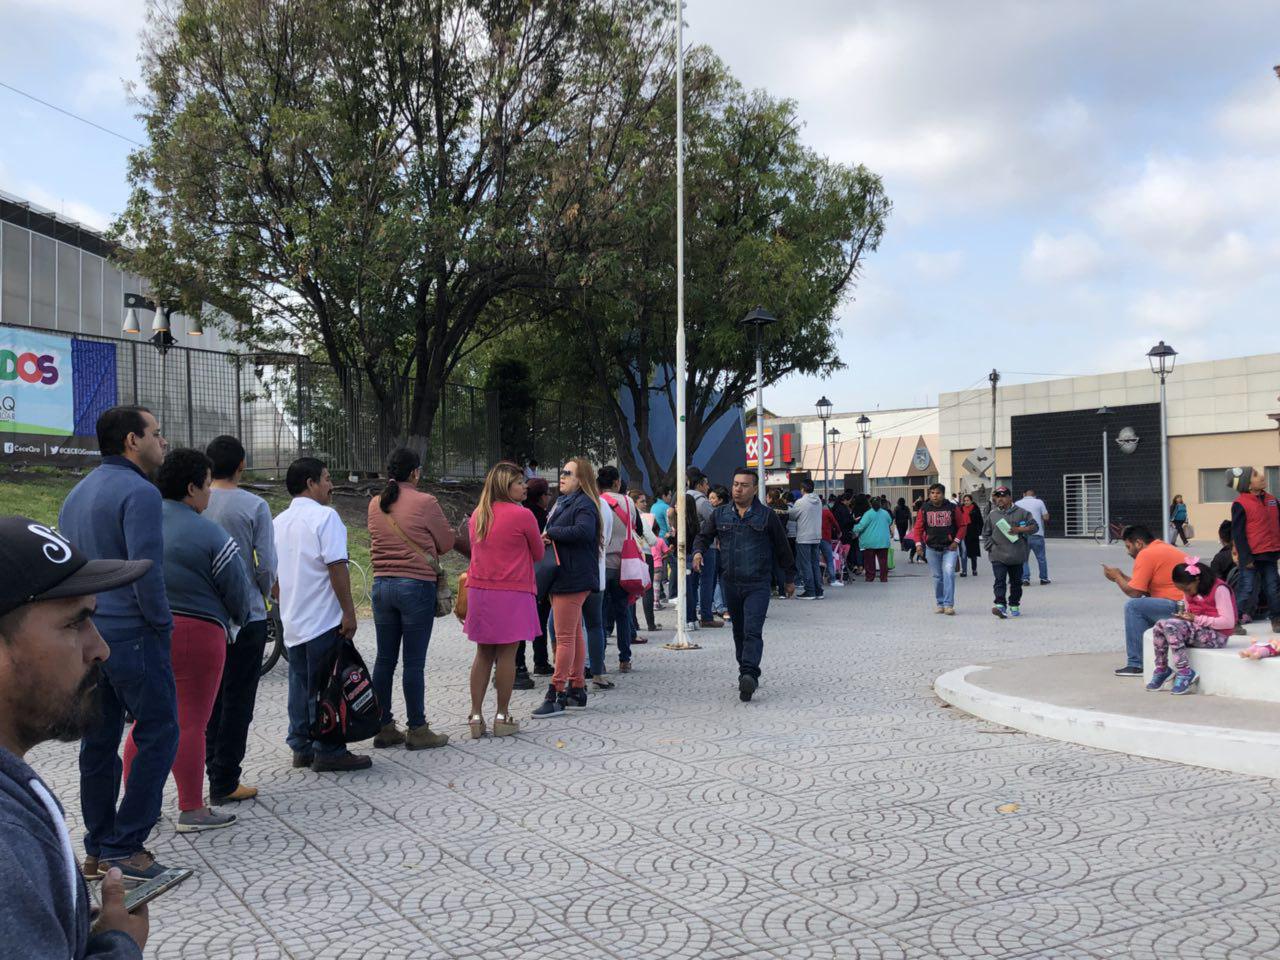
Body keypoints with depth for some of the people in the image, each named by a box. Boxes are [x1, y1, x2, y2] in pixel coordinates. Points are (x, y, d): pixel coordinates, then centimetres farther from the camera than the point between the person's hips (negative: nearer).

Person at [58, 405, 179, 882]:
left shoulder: (77, 494, 16)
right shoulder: (139, 492, -14)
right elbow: (146, 570, -21)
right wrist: (163, 624, -9)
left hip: (86, 638, 9)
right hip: (133, 636, -9)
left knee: (98, 742, 13)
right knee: (157, 735, 0)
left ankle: (97, 850, 19)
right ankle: (123, 847, -2)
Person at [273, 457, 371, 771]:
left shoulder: (279, 522, 13)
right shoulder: (324, 516, -11)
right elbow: (336, 567, -18)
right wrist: (349, 612, -15)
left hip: (292, 621, 8)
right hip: (323, 620, -8)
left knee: (299, 684, 13)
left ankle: (301, 748, 19)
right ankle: (328, 752, 2)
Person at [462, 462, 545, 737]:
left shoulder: (477, 515, 8)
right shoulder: (522, 515, -10)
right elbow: (538, 554, 2)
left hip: (479, 589, 6)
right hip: (512, 592, -6)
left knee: (483, 653, 11)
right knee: (507, 654, 1)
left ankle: (476, 715, 11)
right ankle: (502, 716, 7)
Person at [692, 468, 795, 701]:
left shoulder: (766, 515, 0)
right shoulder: (720, 514, 8)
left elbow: (782, 548, 8)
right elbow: (703, 535, 18)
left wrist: (790, 578, 13)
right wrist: (698, 551, -5)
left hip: (758, 584, -4)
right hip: (731, 584, 4)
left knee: (753, 631, -17)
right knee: (739, 632, 12)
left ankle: (749, 674, -27)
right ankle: (747, 675, 24)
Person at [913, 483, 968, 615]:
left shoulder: (952, 508, -2)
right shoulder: (924, 509, 2)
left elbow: (962, 526, 4)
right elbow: (918, 527, 4)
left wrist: (956, 541, -6)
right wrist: (918, 544, -8)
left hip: (949, 547, -2)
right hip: (932, 548, 2)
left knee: (948, 573, -16)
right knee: (937, 577, 9)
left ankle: (949, 604, -13)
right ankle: (940, 604, 20)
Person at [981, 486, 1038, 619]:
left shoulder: (1021, 512, 2)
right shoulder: (992, 515, 8)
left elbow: (1034, 527, 0)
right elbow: (986, 533, 15)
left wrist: (1019, 530, -14)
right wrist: (989, 546, 1)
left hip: (1016, 556, 0)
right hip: (998, 556, 0)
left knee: (1016, 582, 10)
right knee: (999, 581, -12)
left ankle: (1014, 606, 23)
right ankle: (1000, 605, -20)